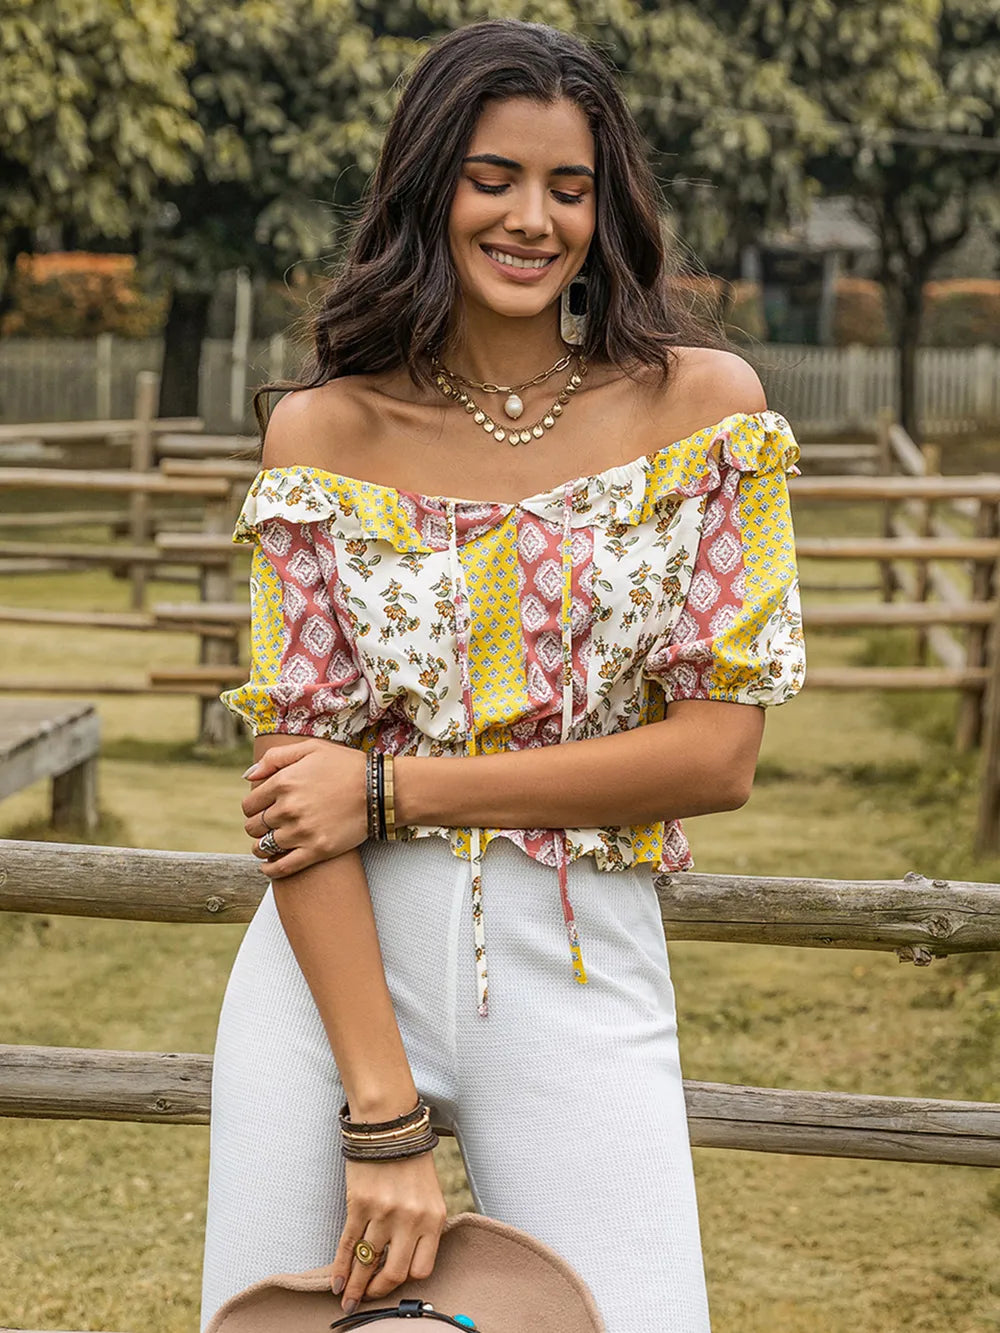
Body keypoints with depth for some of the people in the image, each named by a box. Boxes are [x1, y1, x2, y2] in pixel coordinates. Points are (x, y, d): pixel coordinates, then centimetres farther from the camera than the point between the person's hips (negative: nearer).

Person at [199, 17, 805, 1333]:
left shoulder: (699, 404, -1)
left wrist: (395, 789, -11)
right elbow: (299, 770, -6)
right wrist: (384, 1116, -15)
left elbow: (718, 751, -5)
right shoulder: (326, 431, 0)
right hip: (334, 969, 1)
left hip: (581, 977, 0)